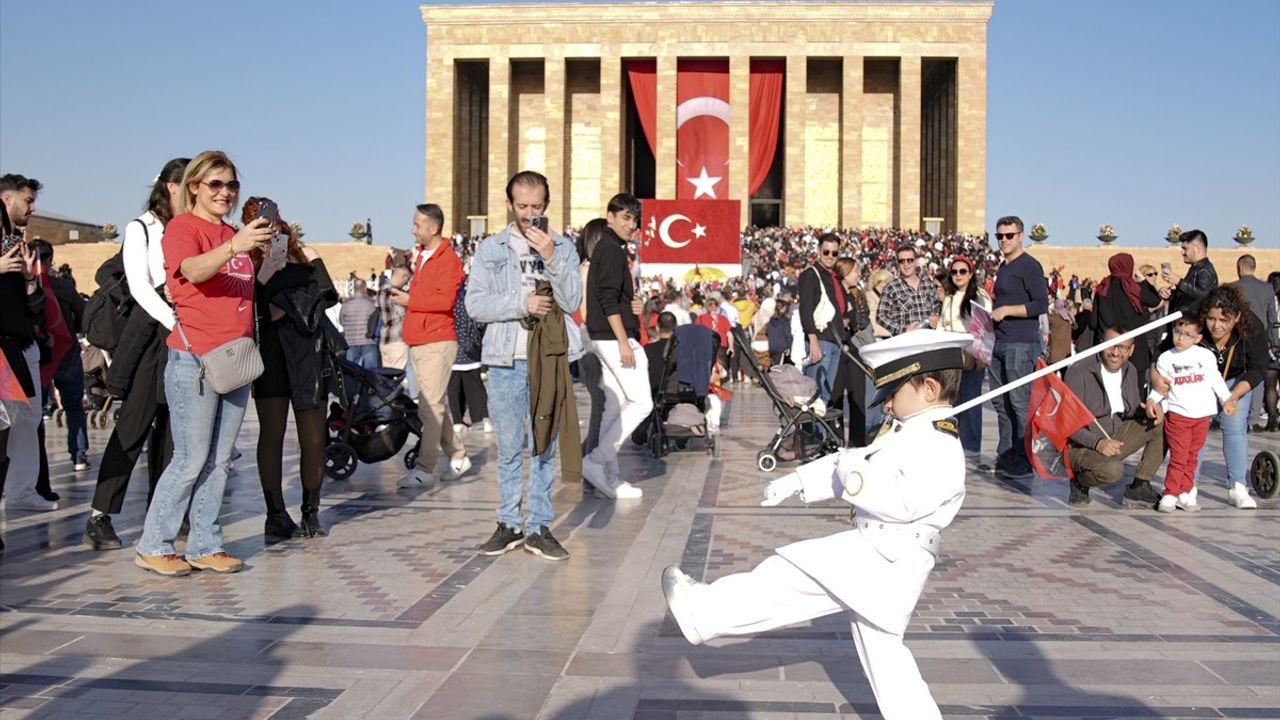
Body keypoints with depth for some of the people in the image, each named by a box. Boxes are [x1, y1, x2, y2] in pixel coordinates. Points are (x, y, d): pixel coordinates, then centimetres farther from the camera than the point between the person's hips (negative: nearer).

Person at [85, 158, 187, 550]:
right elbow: (140, 287, -7)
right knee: (134, 424, -5)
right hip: (151, 330, -4)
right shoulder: (141, 229, 3)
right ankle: (100, 516, 0)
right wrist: (174, 321, -19)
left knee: (172, 427, 5)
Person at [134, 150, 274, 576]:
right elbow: (194, 271, -27)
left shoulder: (232, 235, 17)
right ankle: (152, 547, 6)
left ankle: (204, 547, 16)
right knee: (191, 460, -6)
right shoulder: (182, 227, -5)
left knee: (219, 461, 9)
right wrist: (235, 247, -43)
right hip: (194, 359, -7)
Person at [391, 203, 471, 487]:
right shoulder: (422, 256, 18)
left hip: (437, 342, -10)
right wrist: (403, 296, 9)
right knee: (433, 406, 14)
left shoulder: (448, 259, -10)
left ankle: (424, 469, -6)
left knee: (430, 407, -8)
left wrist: (410, 300, -13)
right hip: (418, 342, 10)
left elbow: (445, 300, -20)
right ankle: (458, 457, 24)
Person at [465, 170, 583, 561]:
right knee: (508, 448, 5)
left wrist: (551, 258, -14)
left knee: (545, 447, 5)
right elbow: (475, 304, -2)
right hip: (507, 360, 0)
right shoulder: (490, 248, 7)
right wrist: (522, 302, -13)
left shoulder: (563, 247, 9)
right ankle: (510, 524, 16)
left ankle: (540, 527, 12)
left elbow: (572, 301, -3)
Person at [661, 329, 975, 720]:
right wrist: (799, 480, 19)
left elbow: (905, 502, -30)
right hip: (877, 558, 10)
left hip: (883, 560, -10)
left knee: (789, 577, -7)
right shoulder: (907, 435, 17)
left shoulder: (938, 448, -16)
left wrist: (856, 478, -31)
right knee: (882, 651, 16)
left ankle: (703, 611, 1)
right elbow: (848, 463, 23)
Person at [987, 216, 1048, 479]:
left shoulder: (1029, 266, -8)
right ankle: (1005, 456, 18)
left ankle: (1025, 461, -1)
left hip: (1021, 344, -9)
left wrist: (1006, 311, -15)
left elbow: (1041, 304, -15)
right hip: (1000, 343, 9)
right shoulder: (1004, 267, 18)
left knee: (1020, 403, -7)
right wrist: (992, 315, 11)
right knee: (1001, 403, 10)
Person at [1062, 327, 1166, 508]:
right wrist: (1097, 443, -32)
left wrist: (1148, 406, -8)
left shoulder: (1130, 371, 6)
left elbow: (1131, 412, 15)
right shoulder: (1079, 372, -16)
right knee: (1112, 470, -37)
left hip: (1115, 437, 8)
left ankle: (1139, 488, -1)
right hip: (1082, 446, -8)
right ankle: (1079, 481, -1)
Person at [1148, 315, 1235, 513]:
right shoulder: (1166, 358, 2)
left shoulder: (1206, 355, 4)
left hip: (1202, 415, 2)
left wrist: (1227, 399, 5)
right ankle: (1170, 495, 1)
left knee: (1191, 458, 8)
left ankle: (1185, 494, 14)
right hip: (1177, 414, -2)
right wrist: (1151, 401, -8)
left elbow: (1216, 379, 12)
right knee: (1178, 458, -6)